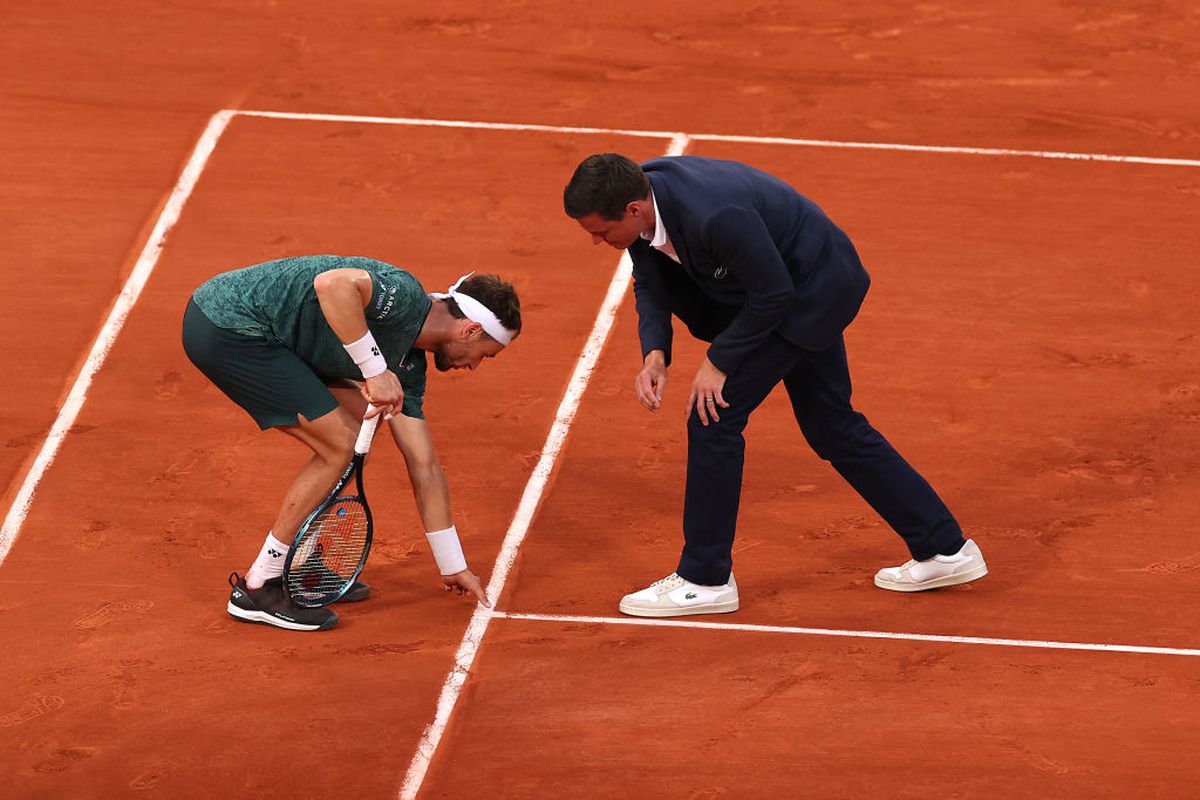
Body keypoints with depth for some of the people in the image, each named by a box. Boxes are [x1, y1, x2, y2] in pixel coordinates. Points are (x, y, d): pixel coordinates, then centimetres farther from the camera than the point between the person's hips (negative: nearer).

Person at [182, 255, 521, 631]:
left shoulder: (408, 367, 15)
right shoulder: (405, 296, -13)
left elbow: (424, 467, 21)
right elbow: (332, 284, -34)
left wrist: (454, 567, 24)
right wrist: (376, 370, -27)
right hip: (225, 323, -10)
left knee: (358, 419, 16)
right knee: (339, 444, -8)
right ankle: (257, 589, -1)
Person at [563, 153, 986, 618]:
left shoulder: (712, 216, -39)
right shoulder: (639, 198, -12)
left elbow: (773, 293, -27)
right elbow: (649, 284, 1)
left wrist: (719, 361, -20)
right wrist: (655, 353, -15)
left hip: (808, 289, -10)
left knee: (713, 415, -10)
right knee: (831, 427, 17)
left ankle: (704, 580, 1)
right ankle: (945, 549, 27)